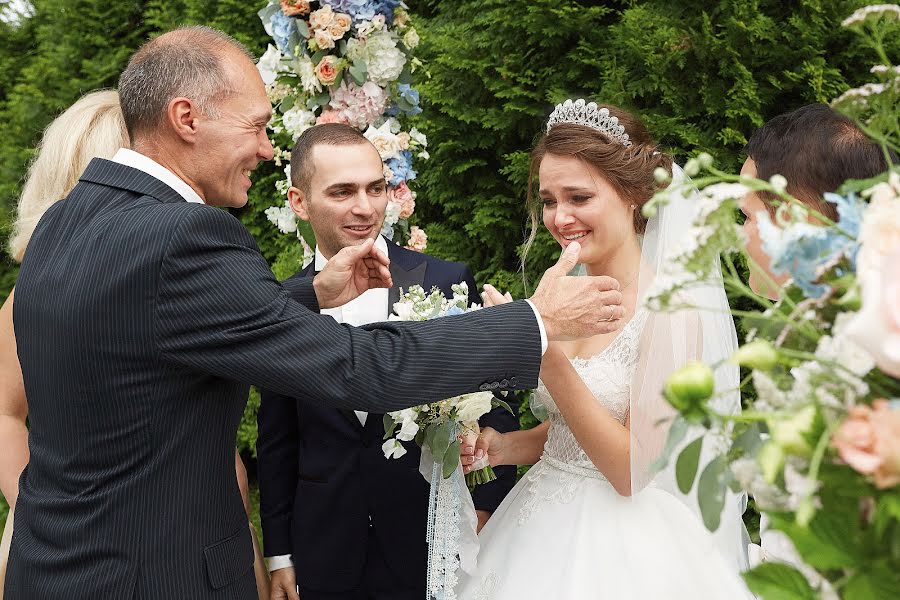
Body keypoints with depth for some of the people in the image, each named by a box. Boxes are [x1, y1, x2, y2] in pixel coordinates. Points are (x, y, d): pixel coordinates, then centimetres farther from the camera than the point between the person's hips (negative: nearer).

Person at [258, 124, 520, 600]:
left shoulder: (448, 282, -7)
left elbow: (494, 410, -1)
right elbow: (276, 444, 6)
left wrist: (485, 515, -6)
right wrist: (279, 555, 7)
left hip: (434, 551, -1)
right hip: (325, 561, 1)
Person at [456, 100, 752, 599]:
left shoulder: (672, 309, -18)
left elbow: (631, 468, -20)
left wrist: (546, 356, -27)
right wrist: (506, 447, -6)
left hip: (624, 553, -6)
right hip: (545, 530, 7)